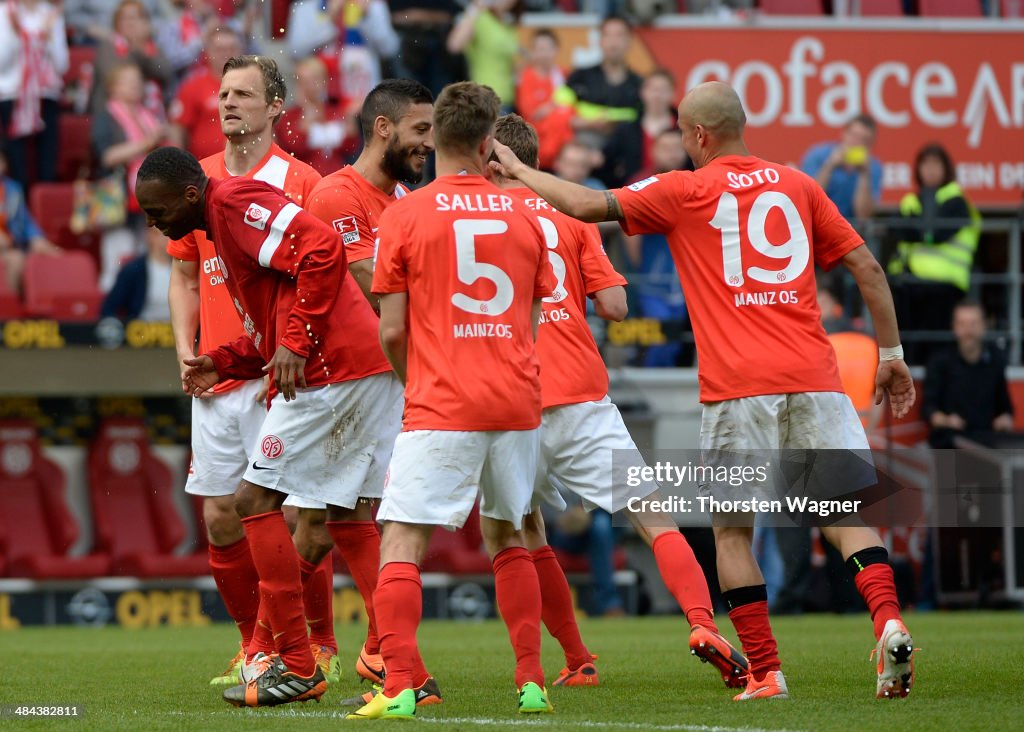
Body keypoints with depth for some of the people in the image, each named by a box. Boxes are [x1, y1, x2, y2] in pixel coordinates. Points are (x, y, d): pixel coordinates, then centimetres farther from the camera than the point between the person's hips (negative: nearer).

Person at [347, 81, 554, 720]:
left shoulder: (405, 216, -3)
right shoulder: (523, 215, 8)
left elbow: (392, 333, -3)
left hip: (441, 405, -4)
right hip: (518, 402, 5)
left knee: (401, 544, -5)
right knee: (507, 538, 19)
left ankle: (400, 688, -17)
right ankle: (532, 683, 16)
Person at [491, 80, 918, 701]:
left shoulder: (684, 192, 3)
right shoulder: (796, 185, 14)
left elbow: (587, 205, 0)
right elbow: (867, 267, 12)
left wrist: (516, 169, 14)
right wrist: (892, 355, 18)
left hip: (737, 387, -3)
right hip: (812, 377, 3)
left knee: (731, 529, 7)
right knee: (843, 510, 3)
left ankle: (766, 672, 1)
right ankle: (889, 621, -21)